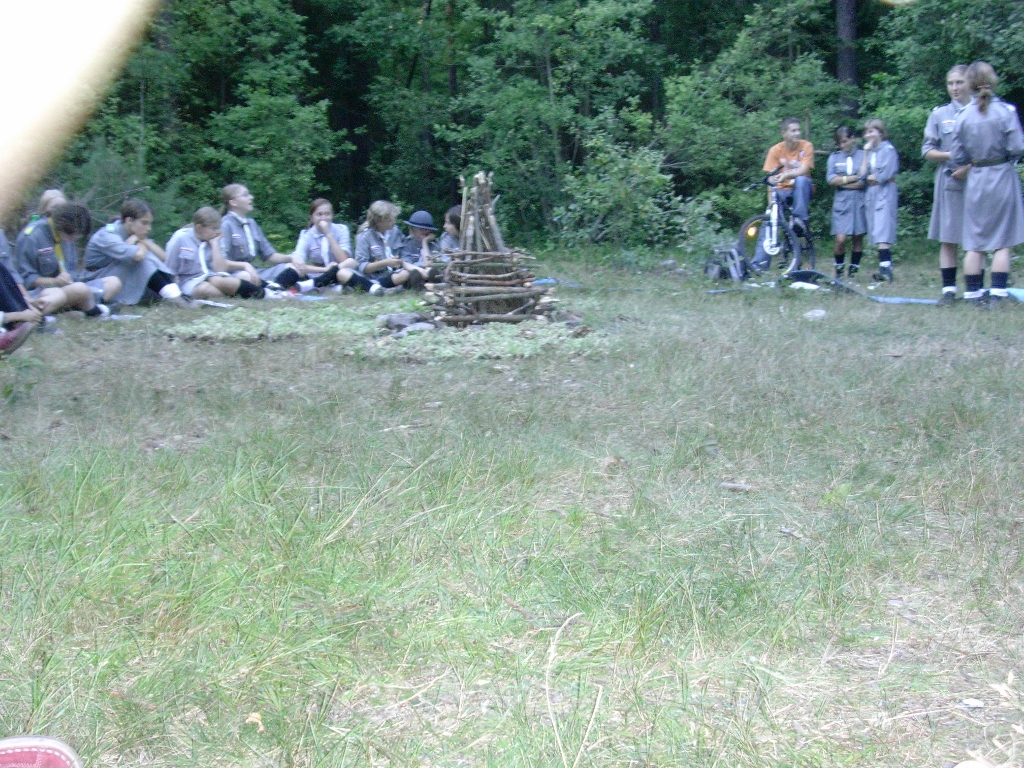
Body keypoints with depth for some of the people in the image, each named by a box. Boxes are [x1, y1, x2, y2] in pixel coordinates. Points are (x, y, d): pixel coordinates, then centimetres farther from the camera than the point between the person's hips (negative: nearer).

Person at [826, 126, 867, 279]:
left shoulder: (864, 155, 2)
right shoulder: (834, 157, 9)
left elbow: (865, 181, -8)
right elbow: (830, 179, -4)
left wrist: (841, 181, -5)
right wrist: (854, 178, -8)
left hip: (860, 202, 0)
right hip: (841, 203, 0)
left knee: (858, 238, 4)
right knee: (840, 239, -11)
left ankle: (852, 272, 14)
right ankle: (838, 271, 8)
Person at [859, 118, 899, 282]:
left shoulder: (888, 149, -3)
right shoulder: (870, 151, 17)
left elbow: (885, 175, -13)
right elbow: (863, 175, 4)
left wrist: (870, 177, 3)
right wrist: (866, 153, 0)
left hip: (885, 194, -7)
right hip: (871, 195, 7)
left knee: (882, 233, -17)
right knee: (877, 234, 3)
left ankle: (886, 268, -24)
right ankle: (884, 268, 3)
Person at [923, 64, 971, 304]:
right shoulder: (939, 114, 7)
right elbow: (927, 151, 6)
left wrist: (971, 166, -12)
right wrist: (950, 155, -12)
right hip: (949, 183, 1)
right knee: (948, 238, -1)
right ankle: (948, 289, 3)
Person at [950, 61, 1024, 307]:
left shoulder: (963, 116, -4)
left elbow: (957, 156, -1)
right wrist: (1004, 153, 10)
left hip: (976, 182, 2)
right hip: (1003, 178, -2)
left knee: (974, 243, 8)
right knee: (1003, 242, 4)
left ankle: (972, 294, 9)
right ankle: (997, 295, 0)